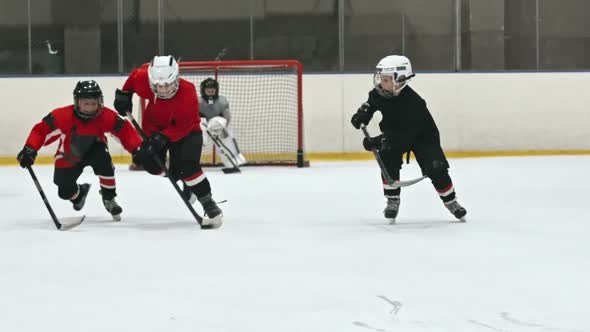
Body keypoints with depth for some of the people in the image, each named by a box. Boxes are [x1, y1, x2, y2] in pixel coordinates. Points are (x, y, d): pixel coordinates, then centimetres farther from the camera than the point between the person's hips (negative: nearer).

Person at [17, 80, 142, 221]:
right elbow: (41, 130, -29)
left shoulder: (106, 116, -27)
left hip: (93, 150, 0)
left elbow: (125, 130, -21)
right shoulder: (62, 116, -32)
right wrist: (29, 150, -40)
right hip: (69, 157, 1)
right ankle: (80, 192, 41)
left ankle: (109, 198, -12)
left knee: (103, 161, -34)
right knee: (65, 191, -1)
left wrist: (137, 149, -32)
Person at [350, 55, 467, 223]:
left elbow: (404, 135, -43)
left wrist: (377, 141, -49)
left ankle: (451, 202, 9)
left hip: (423, 136, -5)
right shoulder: (380, 93, -20)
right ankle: (392, 201, -7)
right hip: (394, 134, 5)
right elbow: (371, 102, 7)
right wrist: (362, 114, -11)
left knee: (436, 169, -12)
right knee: (388, 160, -20)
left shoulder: (413, 103, -39)